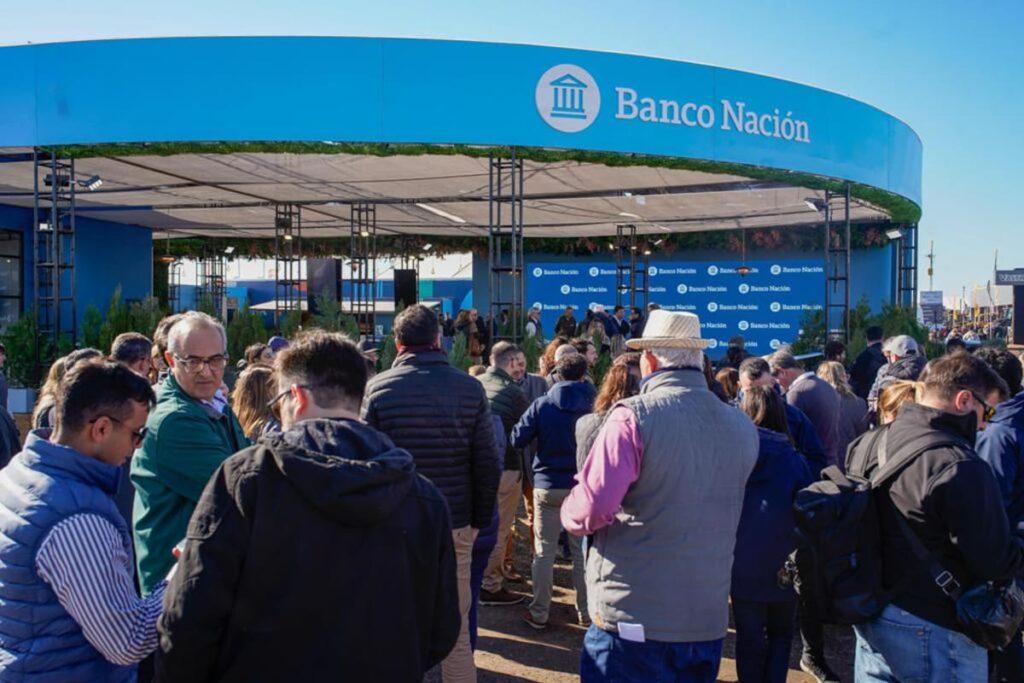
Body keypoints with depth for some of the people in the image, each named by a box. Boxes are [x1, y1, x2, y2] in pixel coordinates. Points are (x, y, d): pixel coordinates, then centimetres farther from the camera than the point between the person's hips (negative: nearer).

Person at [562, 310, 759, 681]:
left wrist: (571, 514, 2)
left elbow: (590, 511, -19)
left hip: (632, 618, -5)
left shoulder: (633, 416, -16)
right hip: (709, 619, 6)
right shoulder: (743, 428, 2)